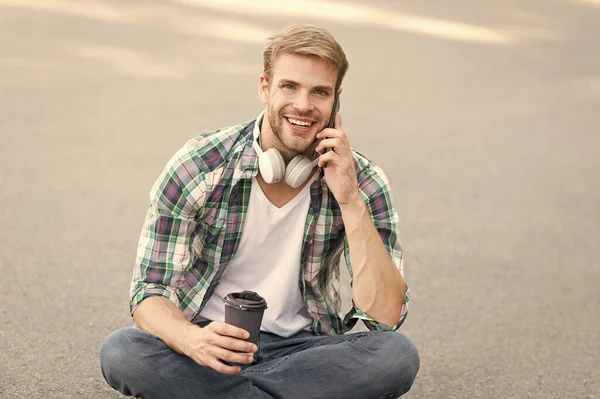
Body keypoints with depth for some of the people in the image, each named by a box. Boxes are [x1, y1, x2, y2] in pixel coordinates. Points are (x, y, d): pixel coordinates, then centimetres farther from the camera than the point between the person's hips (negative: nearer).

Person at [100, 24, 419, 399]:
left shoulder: (363, 181, -8)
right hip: (209, 342, -1)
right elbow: (150, 291, -11)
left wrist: (350, 200, -24)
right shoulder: (198, 167, -11)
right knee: (121, 352, -31)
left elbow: (385, 316, -17)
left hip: (300, 349, 1)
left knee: (398, 355, -29)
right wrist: (192, 340, -34)